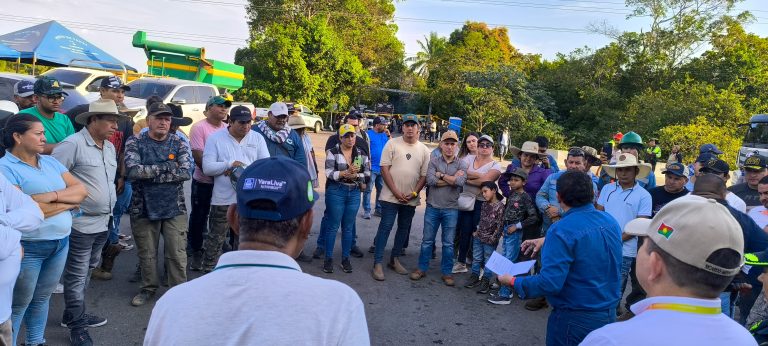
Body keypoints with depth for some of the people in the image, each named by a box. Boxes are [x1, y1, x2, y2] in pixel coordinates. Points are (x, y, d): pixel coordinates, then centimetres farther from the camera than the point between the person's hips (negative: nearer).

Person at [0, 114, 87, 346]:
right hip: (28, 247, -6)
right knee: (19, 304, 10)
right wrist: (68, 203, -11)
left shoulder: (50, 162, 8)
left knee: (42, 298, 19)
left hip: (61, 242, 6)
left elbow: (81, 190, 1)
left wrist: (53, 196, -17)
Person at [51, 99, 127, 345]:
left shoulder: (110, 147, 11)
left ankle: (75, 315, 35)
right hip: (81, 223, -8)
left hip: (103, 222, 8)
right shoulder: (73, 144, -15)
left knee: (86, 273, 20)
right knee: (77, 276, 3)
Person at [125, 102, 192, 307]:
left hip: (174, 208, 0)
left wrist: (150, 174, -14)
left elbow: (186, 173, -12)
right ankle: (148, 288, 32)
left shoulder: (179, 144, 2)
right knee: (147, 253, 13)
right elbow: (133, 171, -18)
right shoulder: (135, 143, -2)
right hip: (143, 208, 0)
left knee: (177, 254, 2)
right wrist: (167, 167, -15)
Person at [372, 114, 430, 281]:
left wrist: (414, 193, -9)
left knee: (404, 229, 13)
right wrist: (396, 192, -13)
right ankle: (377, 263, 2)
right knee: (385, 228, -4)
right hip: (391, 196, -4)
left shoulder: (424, 150, 5)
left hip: (411, 198, 4)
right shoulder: (392, 144, -3)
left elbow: (424, 175, 5)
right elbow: (384, 169, -8)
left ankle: (394, 259, 27)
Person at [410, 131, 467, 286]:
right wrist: (452, 179, -13)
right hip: (432, 207, 0)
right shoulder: (433, 161, 0)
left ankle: (446, 272, 22)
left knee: (448, 243, 9)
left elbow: (460, 182, -18)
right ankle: (422, 268, 25)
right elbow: (430, 180, -16)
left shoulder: (461, 164, 0)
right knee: (427, 240, 11)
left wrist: (441, 175, -11)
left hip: (451, 209, 0)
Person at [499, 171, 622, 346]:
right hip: (609, 313, 7)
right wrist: (548, 241, 21)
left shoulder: (561, 230, -24)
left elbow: (550, 283, -29)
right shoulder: (610, 221, -2)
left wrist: (513, 282, -15)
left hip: (576, 318, -7)